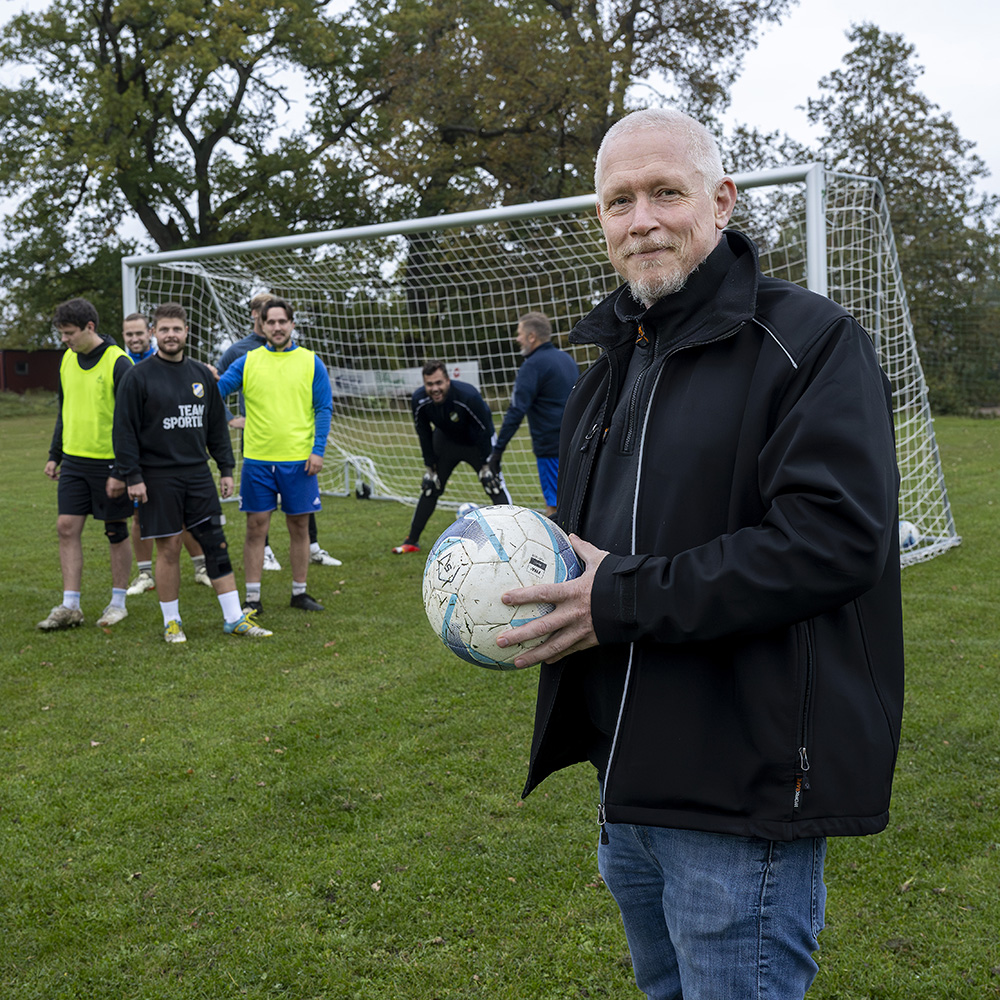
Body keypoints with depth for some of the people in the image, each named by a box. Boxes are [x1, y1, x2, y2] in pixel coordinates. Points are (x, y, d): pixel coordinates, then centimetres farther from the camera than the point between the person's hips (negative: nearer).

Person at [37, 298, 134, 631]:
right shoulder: (68, 360, 9)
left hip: (109, 462, -6)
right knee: (67, 527, 2)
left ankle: (118, 602, 18)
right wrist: (54, 455, 17)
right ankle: (70, 607, 7)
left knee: (116, 531, 5)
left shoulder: (118, 363, -12)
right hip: (73, 460, 6)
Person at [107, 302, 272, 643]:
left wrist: (226, 468, 11)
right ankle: (172, 621, 16)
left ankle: (234, 618, 8)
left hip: (198, 474, 4)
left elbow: (216, 425, 16)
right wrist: (131, 476, -11)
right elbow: (124, 430, -6)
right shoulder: (139, 376, -4)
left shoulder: (201, 374, 10)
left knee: (216, 543, 2)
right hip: (157, 478, -4)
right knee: (168, 549, 1)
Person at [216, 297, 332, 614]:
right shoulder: (247, 362, 5)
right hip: (257, 459, 0)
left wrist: (318, 450, -6)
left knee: (299, 526, 7)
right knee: (256, 527, 3)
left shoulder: (311, 362, 3)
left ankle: (299, 593, 19)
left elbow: (324, 408, 2)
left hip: (299, 460, 0)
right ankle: (252, 598, 10)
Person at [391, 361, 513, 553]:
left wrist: (486, 465, -20)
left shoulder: (468, 396, -36)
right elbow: (424, 435, -8)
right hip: (446, 440, 3)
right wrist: (429, 467, -4)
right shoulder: (419, 401, -24)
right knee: (430, 488, 5)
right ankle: (411, 541, 15)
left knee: (495, 485, -15)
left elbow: (484, 430, -24)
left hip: (477, 442, -3)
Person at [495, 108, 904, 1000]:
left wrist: (624, 600, -23)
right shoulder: (613, 364, 14)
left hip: (743, 796, -8)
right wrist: (536, 577, 2)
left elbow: (833, 538, -25)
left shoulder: (808, 341, -13)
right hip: (631, 783, 9)